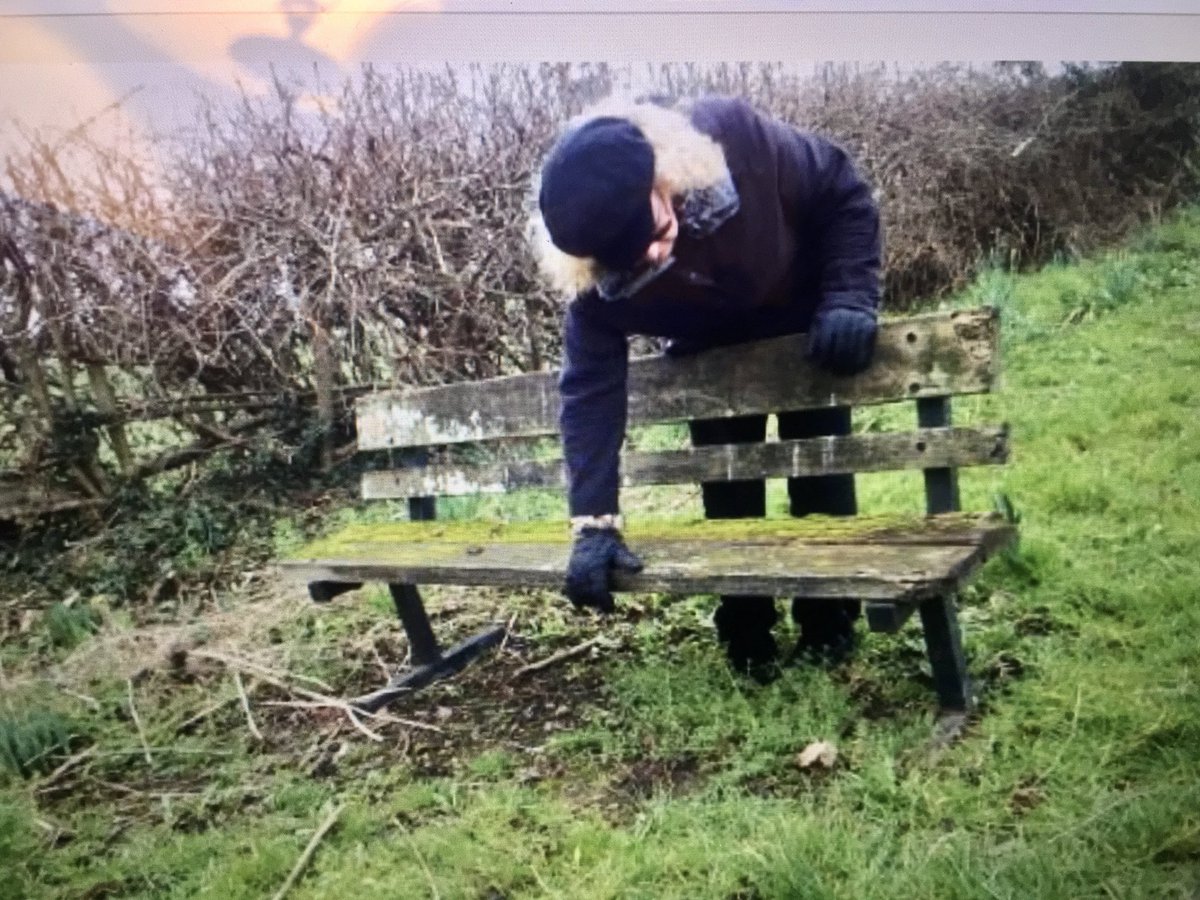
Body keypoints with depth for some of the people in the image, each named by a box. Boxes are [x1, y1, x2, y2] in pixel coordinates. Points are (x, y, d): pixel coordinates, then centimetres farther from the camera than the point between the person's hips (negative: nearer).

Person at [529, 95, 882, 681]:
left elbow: (845, 196, -23)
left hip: (806, 329, 0)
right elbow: (591, 390, -27)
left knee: (822, 482, 6)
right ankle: (745, 629, 25)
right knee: (728, 495, 3)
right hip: (711, 356, 1)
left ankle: (829, 621, 25)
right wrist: (594, 523, -31)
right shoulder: (594, 277, -33)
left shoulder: (733, 136, -39)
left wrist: (849, 299, -35)